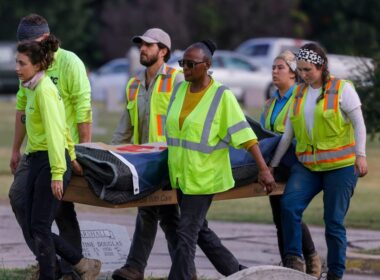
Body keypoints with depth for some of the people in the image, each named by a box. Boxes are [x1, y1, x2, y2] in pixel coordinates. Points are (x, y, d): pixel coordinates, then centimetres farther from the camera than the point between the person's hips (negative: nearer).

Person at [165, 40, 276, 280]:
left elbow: (244, 134, -14)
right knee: (200, 230, 16)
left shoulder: (222, 96, -12)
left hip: (203, 176, -7)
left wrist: (264, 169, -18)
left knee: (187, 233, -9)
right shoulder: (179, 90, 7)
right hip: (181, 174, 8)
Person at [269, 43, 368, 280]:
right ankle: (294, 260, -10)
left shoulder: (342, 89, -2)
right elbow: (288, 134, 16)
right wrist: (273, 164, 15)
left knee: (334, 221, -2)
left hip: (340, 166, -4)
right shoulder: (298, 93, 13)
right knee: (289, 205, -20)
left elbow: (359, 124, -4)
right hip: (307, 166, 4)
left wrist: (360, 155, -15)